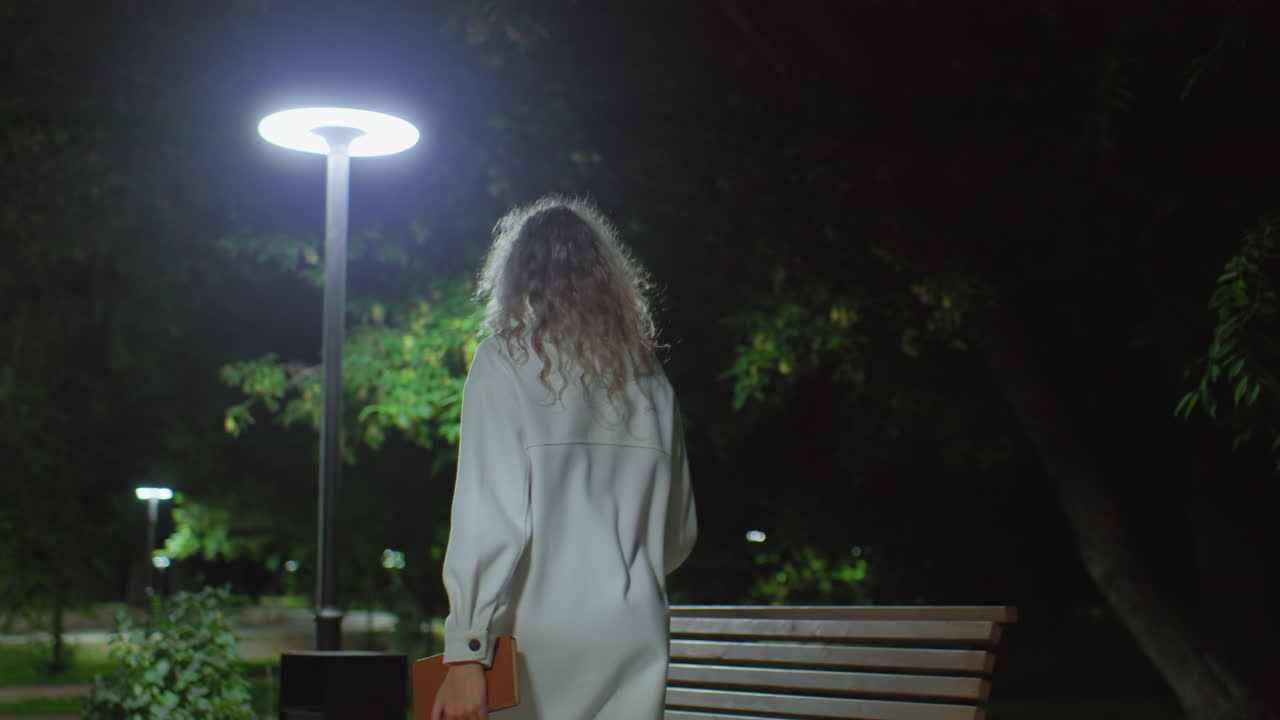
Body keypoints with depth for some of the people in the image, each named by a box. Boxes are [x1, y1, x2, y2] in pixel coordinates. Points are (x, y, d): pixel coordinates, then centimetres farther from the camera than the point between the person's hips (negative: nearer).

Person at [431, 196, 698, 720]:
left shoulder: (504, 363, -4)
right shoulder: (648, 378, 9)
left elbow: (489, 515, -13)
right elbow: (680, 531, 16)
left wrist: (465, 654, -14)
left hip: (541, 638, -3)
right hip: (635, 635, 4)